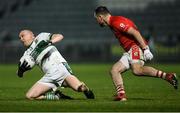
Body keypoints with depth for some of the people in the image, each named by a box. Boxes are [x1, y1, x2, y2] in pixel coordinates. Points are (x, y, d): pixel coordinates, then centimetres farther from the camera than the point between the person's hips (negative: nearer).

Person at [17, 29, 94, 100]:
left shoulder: (41, 37, 14)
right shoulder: (28, 54, 23)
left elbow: (59, 36, 4)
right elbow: (20, 74, 16)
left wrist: (49, 42, -14)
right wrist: (21, 70, -7)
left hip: (59, 67, -5)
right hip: (49, 76, 5)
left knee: (79, 87, -29)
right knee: (29, 96, -12)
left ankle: (86, 90, 9)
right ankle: (56, 96, 3)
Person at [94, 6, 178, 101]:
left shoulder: (116, 21, -10)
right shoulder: (112, 24, 22)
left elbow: (135, 33, -19)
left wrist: (145, 49, -24)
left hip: (136, 47, -10)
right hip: (129, 52, 10)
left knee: (137, 70, -32)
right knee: (114, 70, 2)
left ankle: (167, 76, -33)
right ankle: (121, 95, -8)